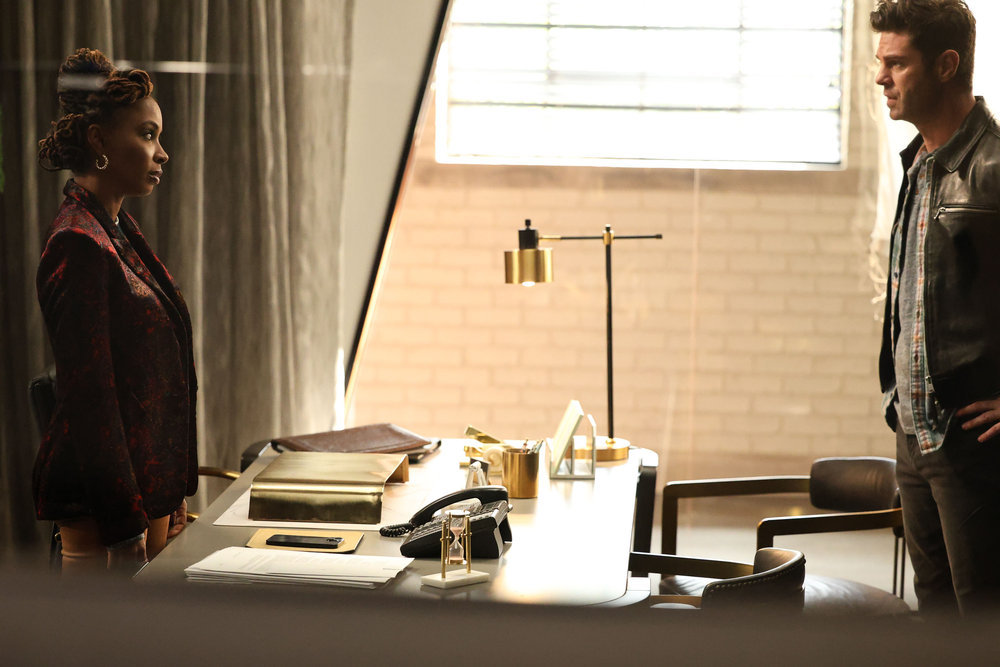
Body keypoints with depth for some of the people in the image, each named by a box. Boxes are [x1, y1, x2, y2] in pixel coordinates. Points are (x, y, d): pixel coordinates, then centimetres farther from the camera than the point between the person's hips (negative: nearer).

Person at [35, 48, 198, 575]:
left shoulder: (118, 231, 14)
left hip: (148, 486, 9)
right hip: (103, 505, -9)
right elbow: (88, 398, -20)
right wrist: (126, 527, -20)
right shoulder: (78, 245, -16)